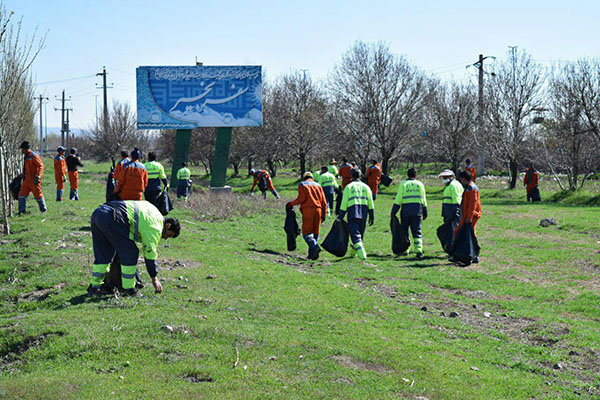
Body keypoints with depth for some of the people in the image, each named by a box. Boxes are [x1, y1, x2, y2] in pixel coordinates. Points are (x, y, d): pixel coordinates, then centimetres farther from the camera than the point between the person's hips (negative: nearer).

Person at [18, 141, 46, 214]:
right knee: (22, 194, 3)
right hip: (27, 179, 9)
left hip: (34, 180, -9)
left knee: (38, 194, 2)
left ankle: (43, 209, 16)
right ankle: (22, 211, 6)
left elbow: (41, 166, -18)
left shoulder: (34, 156, -13)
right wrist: (23, 174, 21)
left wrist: (37, 176, -25)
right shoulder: (26, 157, 14)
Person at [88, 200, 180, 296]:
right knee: (130, 253, 2)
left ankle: (94, 287, 23)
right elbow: (150, 253, -1)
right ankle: (129, 288, 8)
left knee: (103, 254, 19)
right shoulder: (155, 226, -1)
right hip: (110, 219, -10)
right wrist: (154, 279, 6)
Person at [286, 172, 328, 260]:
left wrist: (291, 204, 2)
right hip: (318, 210, 4)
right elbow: (324, 201, 13)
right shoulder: (318, 185, 20)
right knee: (315, 232, 9)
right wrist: (323, 215, 17)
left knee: (307, 232, -6)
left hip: (307, 210, -4)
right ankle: (312, 254, 5)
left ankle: (315, 246, -30)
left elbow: (301, 198, -9)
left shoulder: (302, 185, 8)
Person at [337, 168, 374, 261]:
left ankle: (362, 254, -22)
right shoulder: (366, 187, 13)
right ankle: (354, 251, 34)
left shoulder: (348, 187, 3)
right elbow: (371, 204, 9)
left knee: (355, 234, -7)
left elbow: (344, 203, -1)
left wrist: (340, 217, 2)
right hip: (363, 215, 4)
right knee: (360, 234, 18)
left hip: (352, 214, -4)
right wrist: (372, 217, 13)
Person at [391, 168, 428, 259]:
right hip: (417, 211, 1)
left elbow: (398, 200, -3)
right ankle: (418, 250, -14)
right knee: (417, 232, 2)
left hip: (405, 210, -1)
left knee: (404, 231, 14)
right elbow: (424, 200, 9)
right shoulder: (420, 184, 9)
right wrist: (425, 213, 16)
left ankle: (405, 250, 19)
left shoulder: (403, 184, 2)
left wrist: (393, 213, 0)